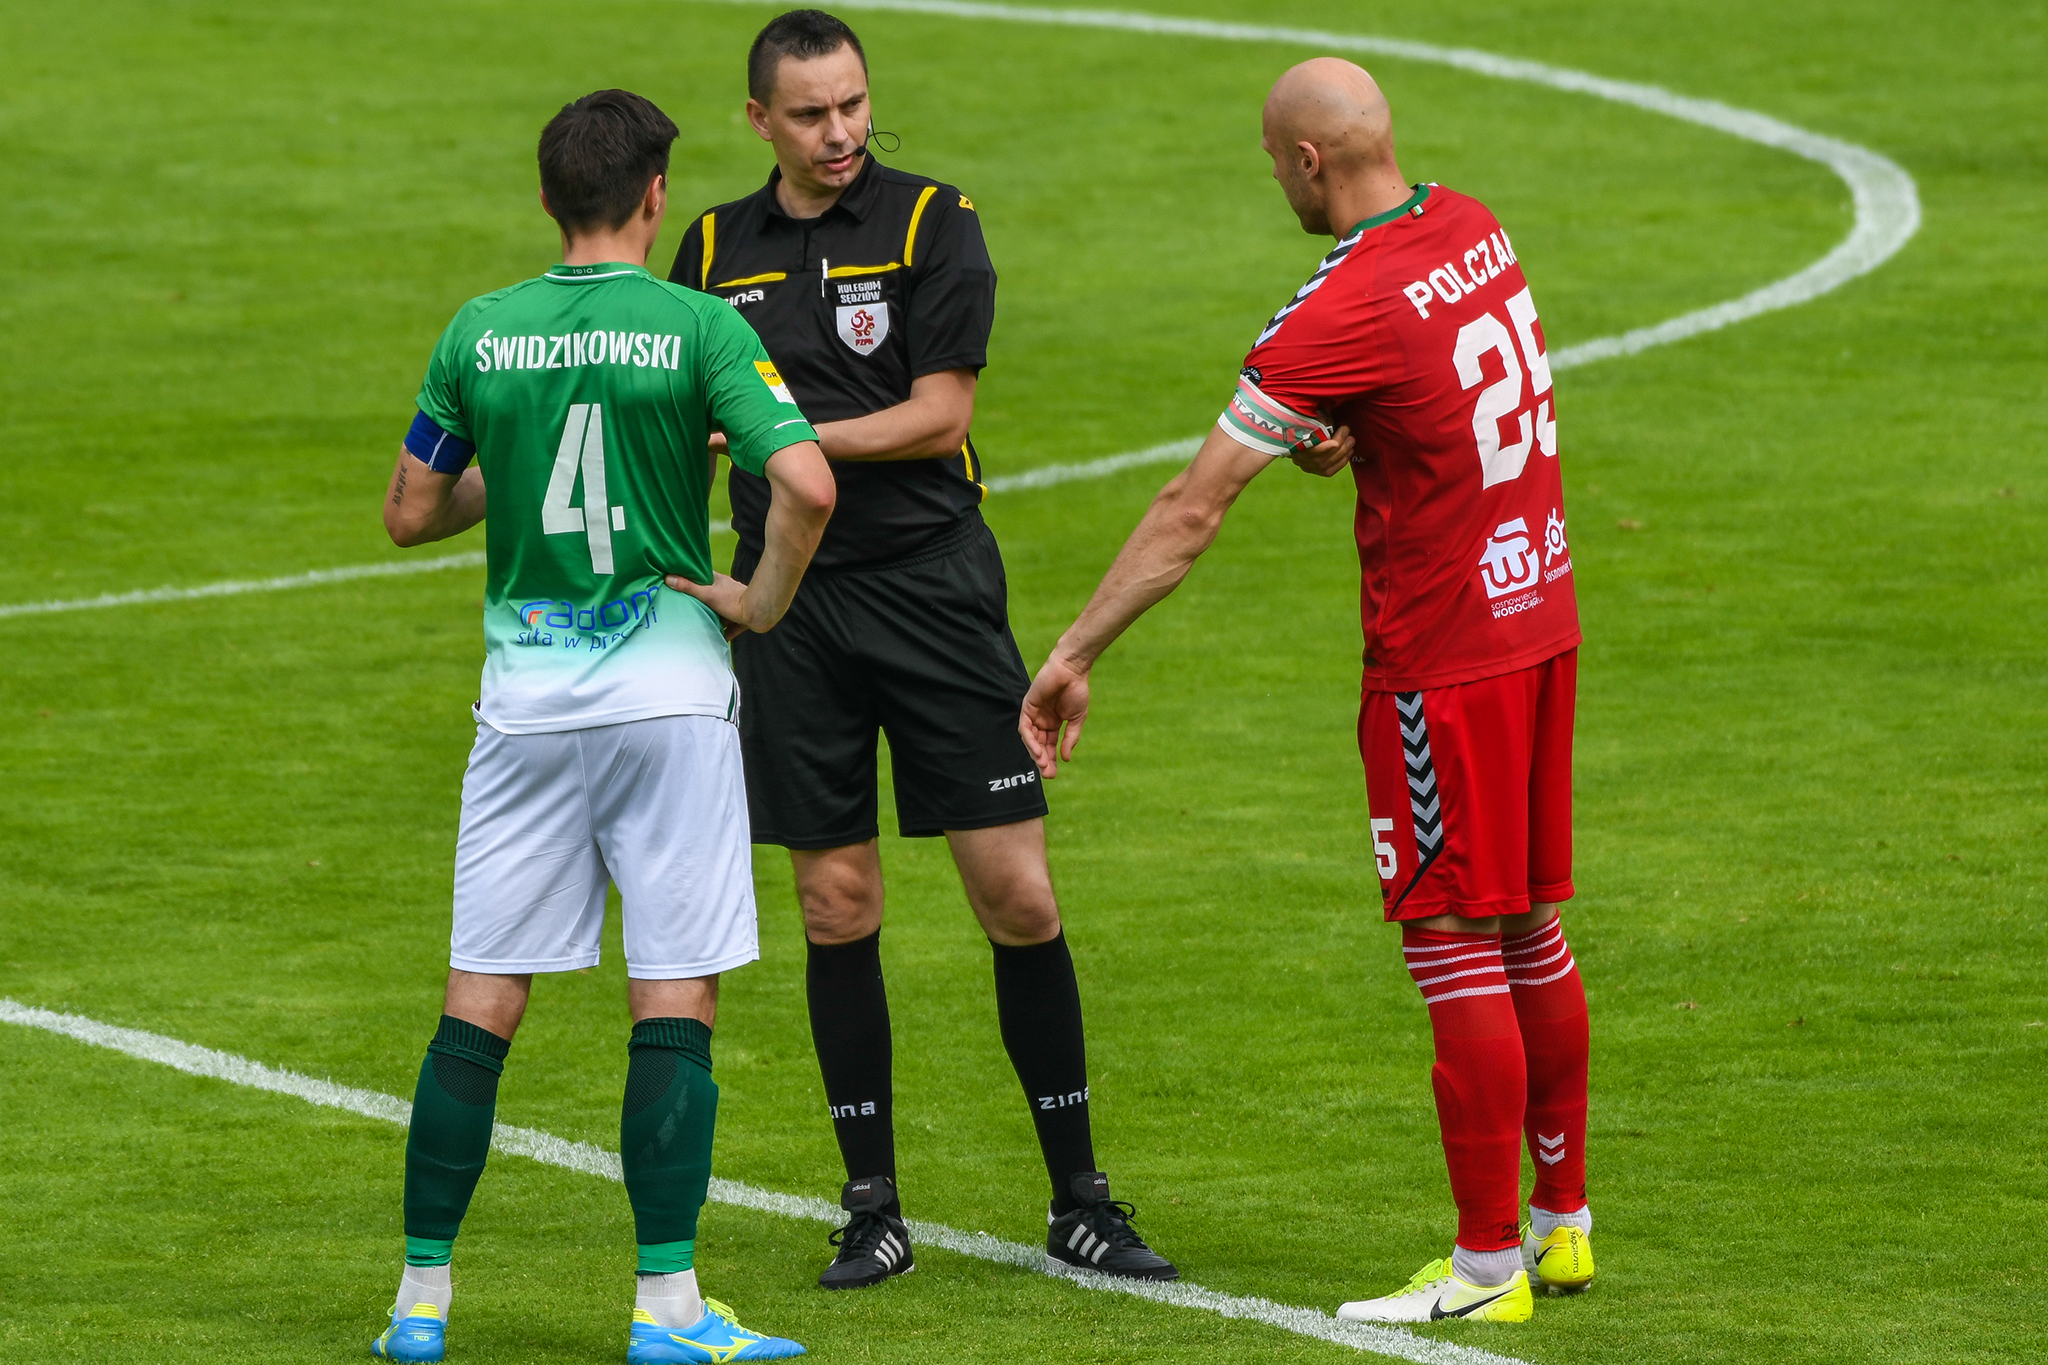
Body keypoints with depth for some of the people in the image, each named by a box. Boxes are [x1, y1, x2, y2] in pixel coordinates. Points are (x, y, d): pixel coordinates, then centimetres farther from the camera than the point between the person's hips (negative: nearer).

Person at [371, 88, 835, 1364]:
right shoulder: (699, 326, -8)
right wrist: (763, 598, -4)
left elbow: (411, 513, 9)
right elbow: (806, 483, -19)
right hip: (667, 679, -3)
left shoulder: (481, 333, 2)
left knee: (482, 1001, 8)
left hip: (524, 688, 3)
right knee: (677, 998, 1)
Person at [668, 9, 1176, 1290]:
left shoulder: (932, 223, -2)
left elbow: (937, 414, -9)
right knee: (837, 905, 3)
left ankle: (1079, 1198, 5)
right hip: (791, 605, 3)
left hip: (932, 583, -3)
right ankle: (873, 1209, 11)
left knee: (1018, 896, -5)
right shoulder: (717, 248, 9)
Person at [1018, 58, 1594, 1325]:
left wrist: (1076, 652, -10)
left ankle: (1488, 1265, -1)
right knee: (1530, 929, 15)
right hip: (1540, 617, 8)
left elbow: (1192, 511, -16)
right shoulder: (1474, 228, 5)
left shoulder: (1339, 315, -19)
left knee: (1457, 948, -4)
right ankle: (1563, 1221, 23)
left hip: (1442, 663, -8)